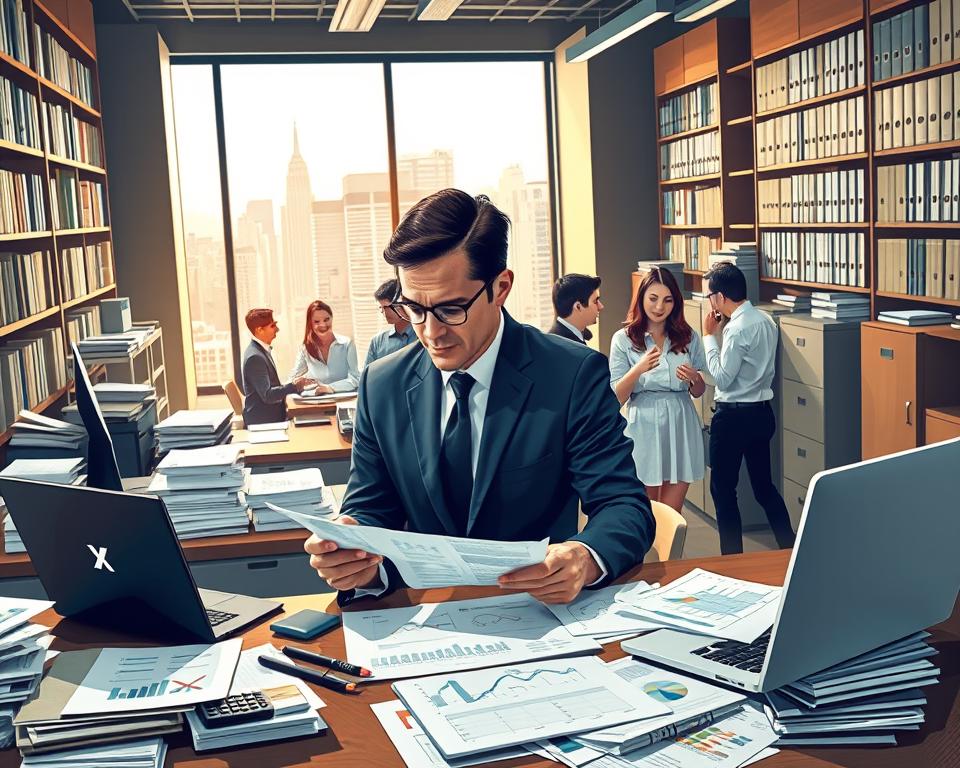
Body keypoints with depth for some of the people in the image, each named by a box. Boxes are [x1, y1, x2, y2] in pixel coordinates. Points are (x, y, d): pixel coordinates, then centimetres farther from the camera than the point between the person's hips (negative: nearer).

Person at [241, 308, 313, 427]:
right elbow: (267, 395, -22)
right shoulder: (255, 357, -19)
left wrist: (294, 384, 5)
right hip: (262, 421, -9)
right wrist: (293, 386, -23)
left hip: (273, 416, 9)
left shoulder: (261, 350, 11)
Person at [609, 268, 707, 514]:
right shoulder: (624, 339, -1)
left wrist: (694, 378, -10)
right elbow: (616, 397, -6)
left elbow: (698, 392, 13)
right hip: (643, 430, -2)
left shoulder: (688, 337, 6)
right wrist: (638, 369, -22)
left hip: (681, 428, 2)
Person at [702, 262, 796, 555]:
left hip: (734, 416, -9)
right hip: (762, 412, 9)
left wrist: (710, 335, -10)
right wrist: (722, 332, 6)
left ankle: (732, 556, 11)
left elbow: (722, 377, -16)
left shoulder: (738, 328, -20)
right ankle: (789, 548, 22)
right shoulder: (765, 321, 7)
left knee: (723, 489, 4)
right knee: (764, 485, 18)